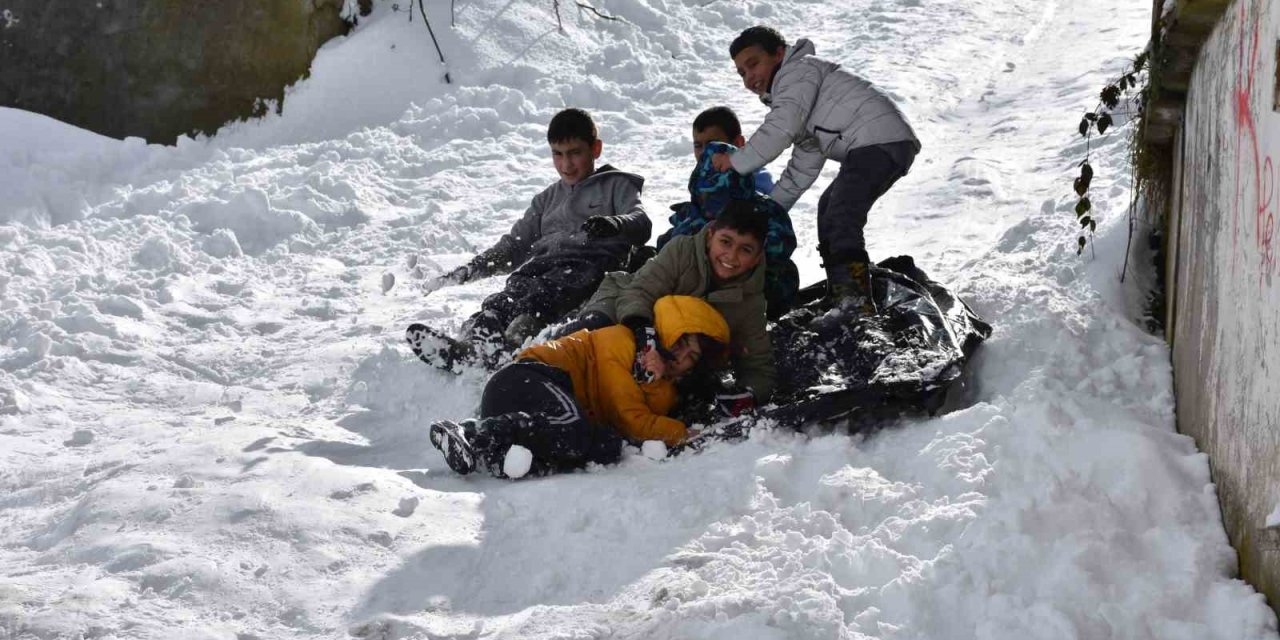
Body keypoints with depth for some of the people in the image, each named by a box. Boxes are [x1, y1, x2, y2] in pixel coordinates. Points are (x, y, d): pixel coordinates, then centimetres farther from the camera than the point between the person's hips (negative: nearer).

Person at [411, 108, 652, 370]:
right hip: (543, 263, 4)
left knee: (548, 292, -39)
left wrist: (615, 224, -23)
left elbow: (641, 222, 2)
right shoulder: (547, 199, 38)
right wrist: (466, 271, 20)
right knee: (512, 294, -32)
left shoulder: (617, 186, 21)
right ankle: (478, 334, -61)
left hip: (589, 262, -4)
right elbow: (515, 245, 34)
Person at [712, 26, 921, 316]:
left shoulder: (798, 69, 0)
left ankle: (855, 301, -34)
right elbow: (804, 166, 29)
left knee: (839, 220, -22)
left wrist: (736, 161, -5)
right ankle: (838, 293, 31)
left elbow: (782, 128, -13)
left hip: (879, 139, -11)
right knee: (830, 207, 27)